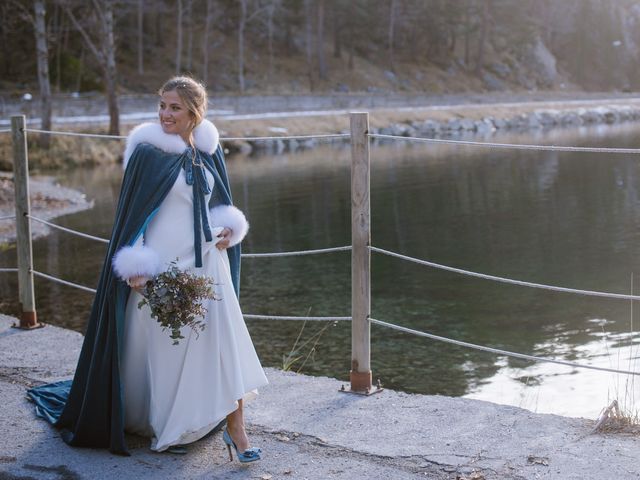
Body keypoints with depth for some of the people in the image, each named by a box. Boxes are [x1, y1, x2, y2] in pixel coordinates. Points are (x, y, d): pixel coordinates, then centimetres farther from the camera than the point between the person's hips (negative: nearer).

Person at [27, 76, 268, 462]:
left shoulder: (208, 150, 7)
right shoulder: (148, 151, -7)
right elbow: (132, 209, -7)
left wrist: (229, 229, -2)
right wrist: (136, 267, -14)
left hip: (207, 264, 4)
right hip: (164, 266, -4)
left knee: (224, 342, -1)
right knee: (163, 347, 4)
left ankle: (236, 430, 4)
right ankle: (163, 427, 25)